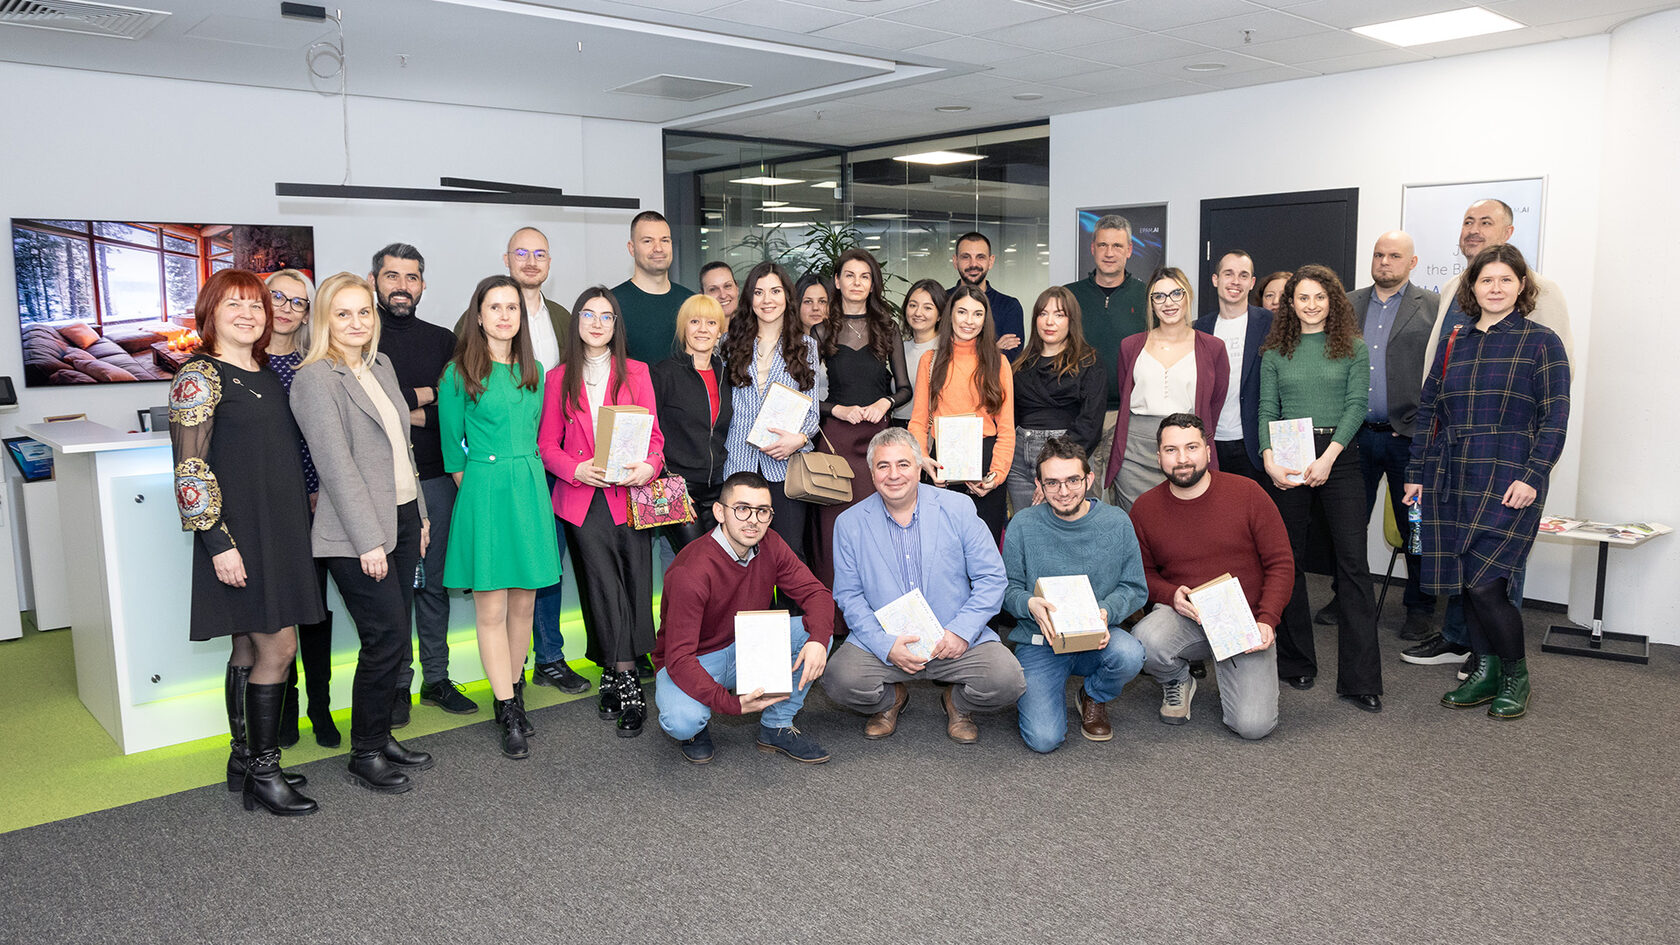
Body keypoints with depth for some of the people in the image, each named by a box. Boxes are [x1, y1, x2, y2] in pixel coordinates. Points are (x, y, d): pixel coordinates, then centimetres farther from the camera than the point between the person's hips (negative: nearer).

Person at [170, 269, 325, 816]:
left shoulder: (266, 375, 14)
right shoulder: (200, 376, -9)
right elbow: (190, 469, -14)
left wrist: (303, 510, 17)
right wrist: (218, 541, -19)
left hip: (280, 529, 8)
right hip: (237, 534, -8)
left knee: (251, 646, 13)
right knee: (277, 646, -7)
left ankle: (245, 760, 23)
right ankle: (263, 772, 5)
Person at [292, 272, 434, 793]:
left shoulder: (382, 364, 13)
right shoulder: (316, 379, -11)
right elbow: (336, 464, -16)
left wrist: (420, 514, 17)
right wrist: (368, 540, -18)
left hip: (402, 519, 8)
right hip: (358, 534, -8)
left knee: (395, 641, 11)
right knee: (386, 640, -6)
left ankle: (381, 736, 25)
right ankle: (365, 754, 10)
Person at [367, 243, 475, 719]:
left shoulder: (443, 340, 12)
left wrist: (410, 414, -8)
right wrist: (424, 395, -9)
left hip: (435, 479, 3)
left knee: (434, 582, 10)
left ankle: (436, 678, 20)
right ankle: (397, 685, 15)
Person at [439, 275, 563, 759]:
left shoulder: (534, 372, 10)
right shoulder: (459, 372, -4)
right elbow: (452, 441, 3)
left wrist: (523, 479, 15)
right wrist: (473, 485, 7)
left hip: (530, 490, 5)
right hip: (484, 494, -4)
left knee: (523, 603, 9)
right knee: (491, 609, -2)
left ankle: (513, 694, 23)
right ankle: (508, 713, 6)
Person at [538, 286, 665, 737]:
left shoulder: (636, 373, 11)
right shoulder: (559, 379, 11)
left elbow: (653, 433, 8)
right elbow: (547, 444, 10)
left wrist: (649, 466, -13)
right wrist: (577, 469, -10)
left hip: (629, 494, 0)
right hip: (581, 498, 0)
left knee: (633, 585, -4)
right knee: (604, 586, -6)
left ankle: (613, 677, 9)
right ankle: (628, 688, -3)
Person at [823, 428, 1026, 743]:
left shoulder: (958, 508, 0)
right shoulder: (850, 524, 2)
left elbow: (992, 577, 0)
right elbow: (848, 596, 2)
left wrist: (962, 631, -13)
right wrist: (887, 645, -14)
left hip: (958, 641, 0)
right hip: (882, 642, 0)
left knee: (1007, 681, -25)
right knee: (840, 680, -26)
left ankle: (958, 702, 12)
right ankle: (892, 699, 11)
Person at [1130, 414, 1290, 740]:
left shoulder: (1247, 493, -6)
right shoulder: (1145, 507, -1)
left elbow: (1281, 564, -2)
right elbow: (1142, 572, 10)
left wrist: (1267, 621, -14)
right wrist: (1171, 594, -11)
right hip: (1182, 616, 1)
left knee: (1254, 725, -18)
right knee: (1144, 642, -35)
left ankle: (1228, 677, 20)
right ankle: (1177, 681, 4)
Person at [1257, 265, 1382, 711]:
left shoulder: (1352, 349, 7)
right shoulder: (1275, 353, 11)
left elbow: (1357, 404, -3)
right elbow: (1266, 409, 6)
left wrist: (1328, 457, -15)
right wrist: (1269, 458, -11)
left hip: (1338, 456, -1)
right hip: (1287, 460, 2)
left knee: (1352, 562, -6)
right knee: (1289, 560, 5)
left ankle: (1360, 679, -3)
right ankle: (1296, 664, 17)